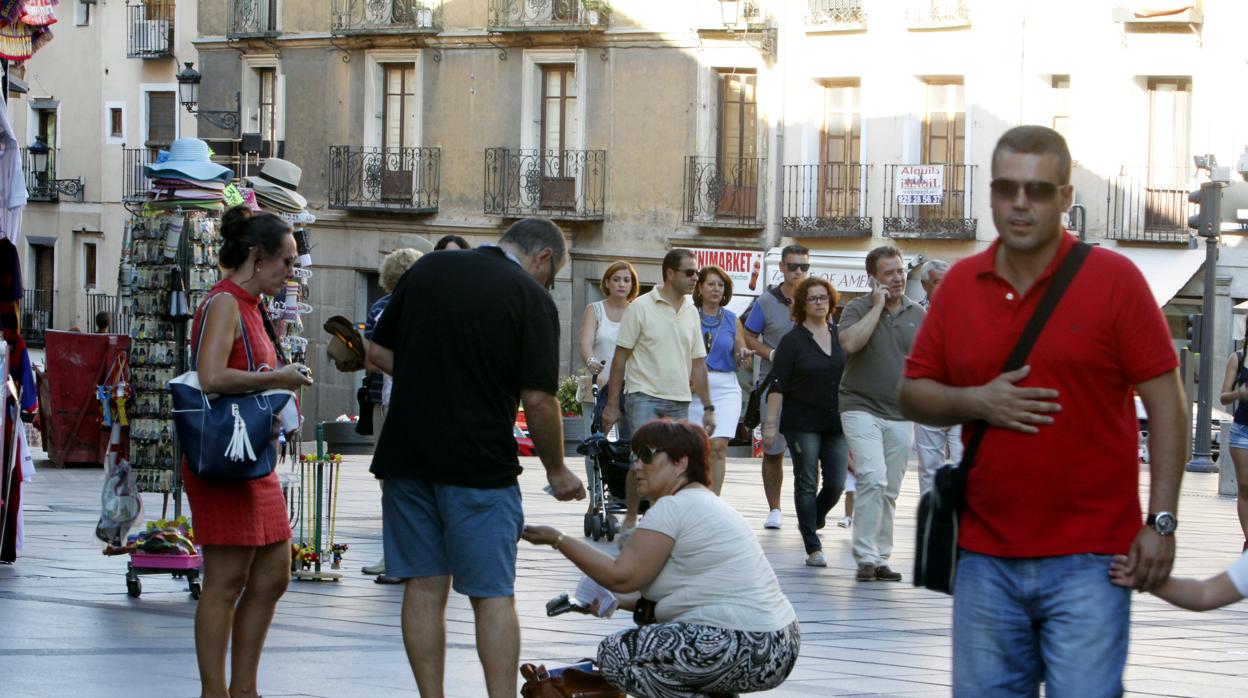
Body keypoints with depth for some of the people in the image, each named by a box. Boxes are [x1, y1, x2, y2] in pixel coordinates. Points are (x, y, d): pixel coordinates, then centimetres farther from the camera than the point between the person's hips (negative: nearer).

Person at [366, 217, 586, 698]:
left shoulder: (425, 269, 8)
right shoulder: (531, 298, -6)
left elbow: (377, 353, 11)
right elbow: (538, 398, -9)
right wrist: (557, 471, 3)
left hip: (406, 455, 4)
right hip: (481, 461, -4)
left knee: (424, 586, 9)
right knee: (493, 594, 2)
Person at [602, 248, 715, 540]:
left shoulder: (691, 313, 12)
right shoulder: (641, 307, -4)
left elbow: (698, 363, 16)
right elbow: (621, 356, -3)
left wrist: (708, 407, 12)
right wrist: (612, 403, -7)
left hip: (679, 401, 5)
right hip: (644, 396, -5)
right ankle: (630, 521, -2)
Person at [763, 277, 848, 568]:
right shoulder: (793, 341, -4)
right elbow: (778, 385, -7)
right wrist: (770, 422, -13)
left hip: (836, 423, 4)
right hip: (802, 422, -3)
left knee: (836, 484, -1)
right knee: (807, 483, -2)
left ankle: (812, 521, 28)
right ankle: (813, 548, 1)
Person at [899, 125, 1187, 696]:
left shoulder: (1113, 279, -4)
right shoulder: (960, 284, 8)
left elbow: (1166, 403, -5)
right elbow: (912, 394, 13)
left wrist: (1161, 521, -11)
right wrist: (975, 403, -8)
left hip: (1087, 561, -4)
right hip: (986, 558, 4)